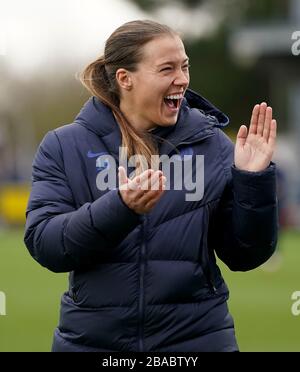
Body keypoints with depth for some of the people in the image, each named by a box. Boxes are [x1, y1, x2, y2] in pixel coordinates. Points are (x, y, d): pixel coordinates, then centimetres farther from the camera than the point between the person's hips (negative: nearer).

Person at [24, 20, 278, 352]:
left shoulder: (211, 144, 1)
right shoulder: (64, 147, -1)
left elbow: (244, 256, 1)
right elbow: (44, 245, -12)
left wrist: (254, 180, -13)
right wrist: (119, 208, -25)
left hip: (196, 338, 1)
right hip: (92, 339, 0)